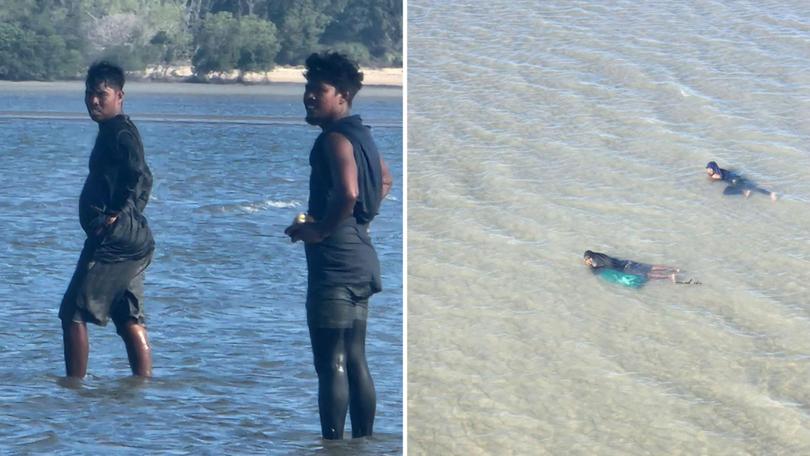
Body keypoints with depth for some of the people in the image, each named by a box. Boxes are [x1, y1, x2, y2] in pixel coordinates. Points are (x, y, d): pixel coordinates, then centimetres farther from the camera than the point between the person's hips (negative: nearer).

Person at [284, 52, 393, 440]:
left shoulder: (335, 138, -14)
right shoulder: (360, 134, 16)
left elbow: (347, 192, -31)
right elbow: (385, 181, 34)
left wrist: (319, 230, -18)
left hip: (334, 259, -10)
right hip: (360, 257, 10)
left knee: (331, 363, -8)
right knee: (355, 361, 13)